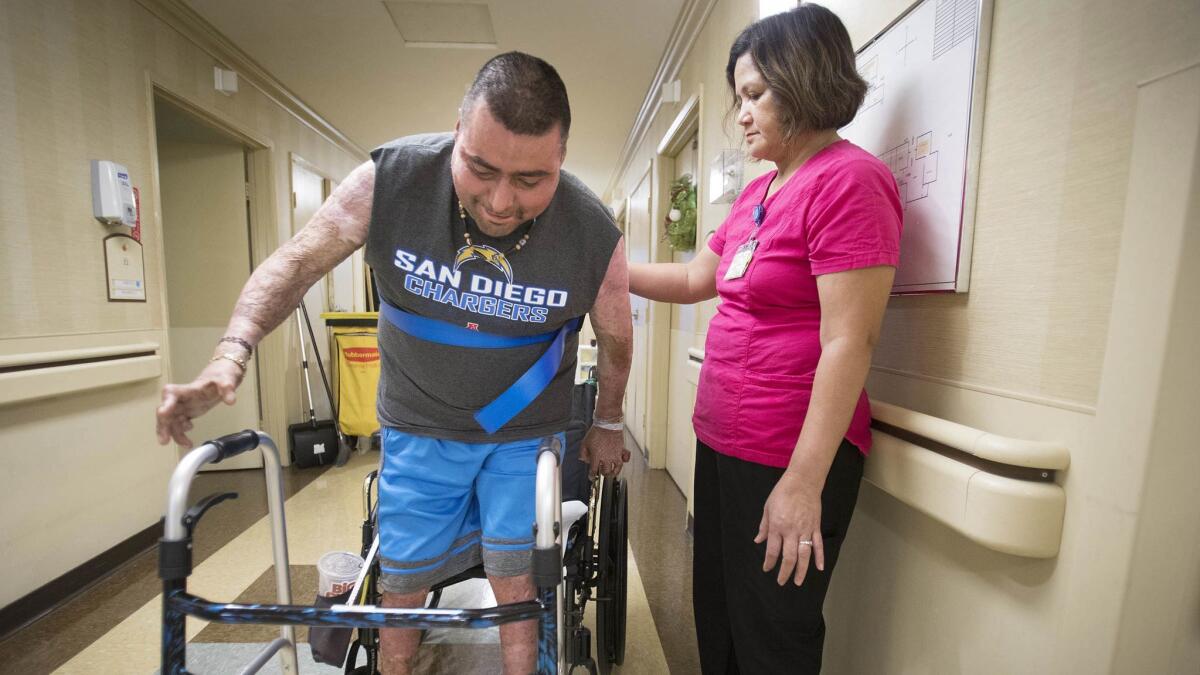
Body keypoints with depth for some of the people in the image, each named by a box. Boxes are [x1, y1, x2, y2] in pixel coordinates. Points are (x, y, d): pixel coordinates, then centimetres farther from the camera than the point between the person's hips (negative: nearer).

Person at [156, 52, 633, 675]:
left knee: (515, 582, 8)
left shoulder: (594, 235, -20)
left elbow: (616, 339, -4)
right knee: (401, 586, 17)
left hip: (523, 436, -1)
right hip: (417, 428, 2)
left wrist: (607, 424, 8)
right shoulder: (390, 179, -19)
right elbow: (297, 262, -6)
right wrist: (232, 352, -20)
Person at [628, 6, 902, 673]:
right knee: (715, 622, 24)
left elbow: (849, 343, -20)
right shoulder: (758, 191, 12)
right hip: (721, 443, 8)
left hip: (790, 463, -8)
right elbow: (695, 278, 18)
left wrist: (803, 484, -20)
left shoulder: (848, 179, -14)